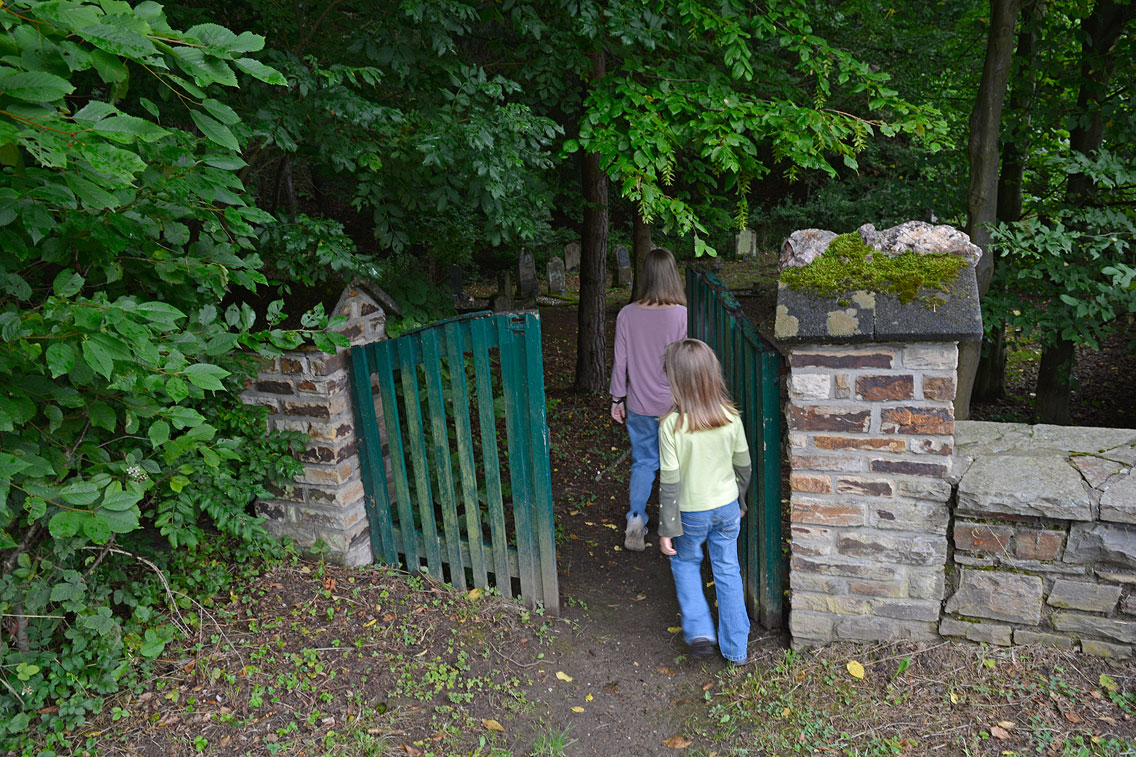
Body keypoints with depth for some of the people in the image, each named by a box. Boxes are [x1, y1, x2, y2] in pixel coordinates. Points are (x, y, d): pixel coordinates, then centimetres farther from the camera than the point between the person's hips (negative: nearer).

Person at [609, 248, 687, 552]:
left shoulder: (627, 315, -9)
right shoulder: (683, 315, -16)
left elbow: (620, 361, -2)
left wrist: (617, 399, 9)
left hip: (639, 405, 2)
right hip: (675, 404, -1)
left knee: (643, 462, 16)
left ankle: (635, 519, 2)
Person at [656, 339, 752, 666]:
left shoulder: (671, 425, -23)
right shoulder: (731, 417, -12)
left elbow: (669, 483, -19)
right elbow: (743, 466, 1)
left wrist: (667, 529, -9)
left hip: (691, 513, -3)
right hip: (727, 507, 3)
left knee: (685, 562, 25)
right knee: (728, 572, 18)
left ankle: (699, 630, 18)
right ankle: (737, 648, 29)